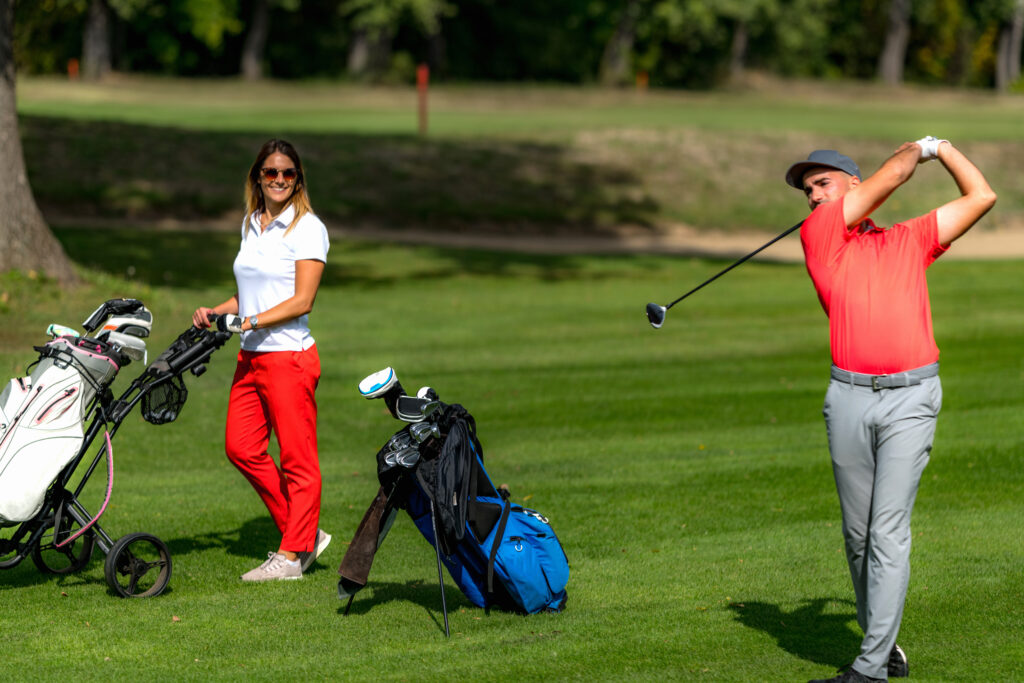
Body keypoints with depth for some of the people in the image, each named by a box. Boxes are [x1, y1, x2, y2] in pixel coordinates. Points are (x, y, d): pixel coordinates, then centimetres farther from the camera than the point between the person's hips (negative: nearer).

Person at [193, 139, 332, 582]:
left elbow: (302, 301, -13)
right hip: (251, 358, 8)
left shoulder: (307, 228, -7)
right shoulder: (251, 224, 15)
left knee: (297, 458, -3)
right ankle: (305, 533, 17)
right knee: (241, 447, 6)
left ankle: (293, 554, 3)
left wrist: (249, 321, -19)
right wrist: (215, 312, 8)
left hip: (289, 357, -8)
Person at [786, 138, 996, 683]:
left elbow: (981, 196, 21)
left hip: (911, 397, -1)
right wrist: (916, 149, 22)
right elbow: (892, 175, 5)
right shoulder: (818, 235, 8)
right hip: (849, 397, 1)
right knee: (858, 534, 6)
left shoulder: (910, 239, 15)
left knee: (889, 532, -8)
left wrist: (940, 145, 31)